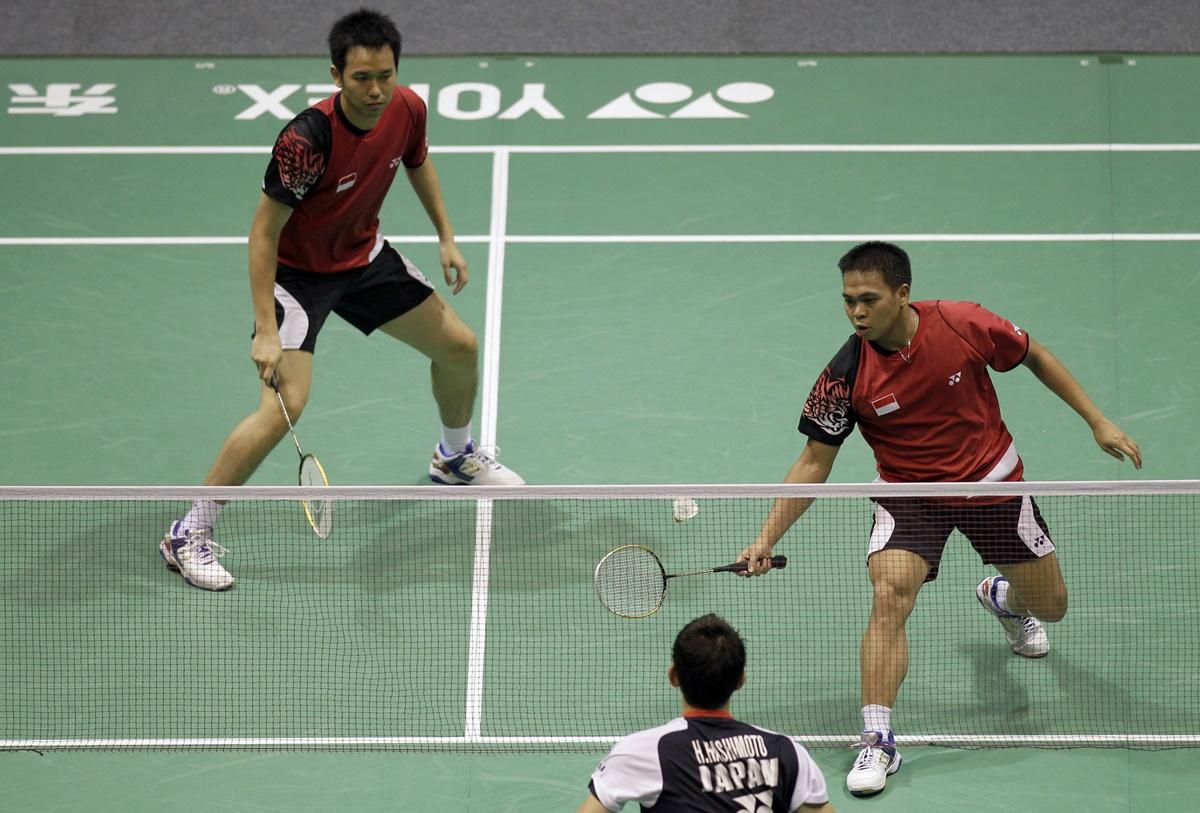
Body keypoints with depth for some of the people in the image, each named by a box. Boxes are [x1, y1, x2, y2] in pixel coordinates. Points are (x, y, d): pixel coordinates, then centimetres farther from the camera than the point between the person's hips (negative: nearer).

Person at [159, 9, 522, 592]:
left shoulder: (407, 109, -16)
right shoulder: (307, 140, -35)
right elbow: (264, 232, -28)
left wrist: (446, 236, 11)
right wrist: (266, 330, -31)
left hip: (365, 256, 7)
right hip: (297, 272, -7)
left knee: (459, 346, 15)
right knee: (285, 406, -21)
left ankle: (456, 456, 47)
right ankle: (189, 534, -9)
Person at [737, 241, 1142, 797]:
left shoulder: (964, 324, -23)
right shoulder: (845, 375, -22)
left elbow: (1035, 357, -3)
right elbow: (814, 462, -12)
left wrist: (1098, 421, -1)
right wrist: (766, 539, -19)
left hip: (993, 480, 2)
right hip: (909, 494, -1)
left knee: (1050, 605, 13)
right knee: (889, 597, -27)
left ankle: (1002, 597, 52)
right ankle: (878, 741, -19)